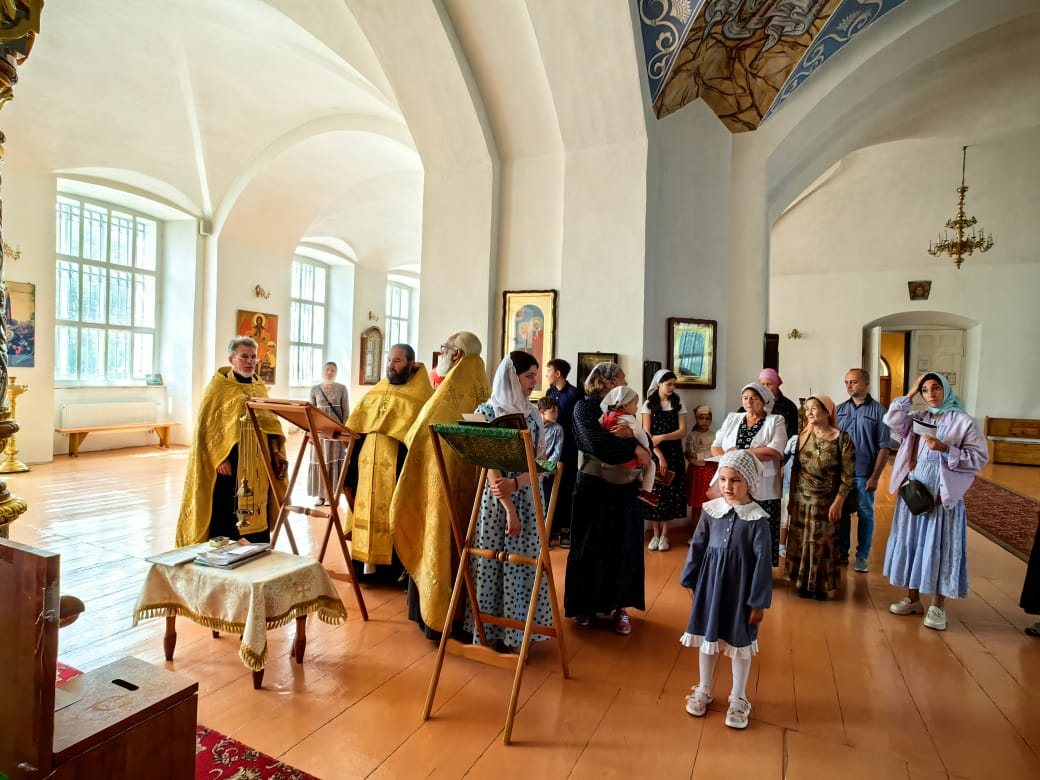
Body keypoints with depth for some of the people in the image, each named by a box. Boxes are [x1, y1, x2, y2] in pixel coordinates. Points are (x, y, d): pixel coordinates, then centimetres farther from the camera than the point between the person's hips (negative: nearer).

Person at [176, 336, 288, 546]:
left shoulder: (259, 388, 12)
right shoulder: (218, 387, -5)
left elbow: (270, 421, 13)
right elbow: (207, 425, -9)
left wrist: (276, 452, 2)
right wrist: (220, 457, -17)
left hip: (257, 464, 5)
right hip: (229, 463, -5)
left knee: (256, 512, 10)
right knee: (227, 513, 0)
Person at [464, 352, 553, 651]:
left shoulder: (533, 413, 8)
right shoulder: (487, 411, -5)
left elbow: (541, 461, 2)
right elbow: (490, 465, -11)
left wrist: (515, 483, -17)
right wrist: (509, 509, -16)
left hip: (529, 498, 4)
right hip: (496, 497, -4)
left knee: (524, 562, 7)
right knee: (493, 562, 3)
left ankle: (517, 632, 20)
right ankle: (489, 631, 18)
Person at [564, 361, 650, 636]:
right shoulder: (584, 407, -5)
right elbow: (596, 443, -21)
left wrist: (631, 434, -19)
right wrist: (633, 448, -16)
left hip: (624, 488, 5)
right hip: (593, 486, -5)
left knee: (623, 547, 6)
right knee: (590, 547, 5)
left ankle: (621, 606, 18)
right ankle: (585, 604, 20)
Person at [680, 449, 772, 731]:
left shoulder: (758, 519, -16)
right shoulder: (710, 510, -7)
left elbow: (762, 562, -12)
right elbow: (697, 547, 2)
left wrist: (759, 602, -9)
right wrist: (690, 581, 6)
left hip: (741, 589, -3)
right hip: (710, 584, 3)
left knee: (740, 643, 14)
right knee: (707, 637, 17)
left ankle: (738, 698, 35)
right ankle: (703, 689, 37)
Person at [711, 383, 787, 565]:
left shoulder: (775, 421, 2)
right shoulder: (732, 418, 13)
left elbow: (775, 452, -13)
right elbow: (715, 447, 9)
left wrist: (738, 452, -10)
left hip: (763, 490, -3)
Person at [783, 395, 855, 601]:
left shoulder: (842, 439, -10)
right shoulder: (803, 436, 4)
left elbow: (848, 475, -10)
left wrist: (838, 503, -14)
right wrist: (792, 498, 8)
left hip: (824, 502, -4)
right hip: (801, 500, 4)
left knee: (822, 544, 6)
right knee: (800, 543, 9)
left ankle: (821, 586, 22)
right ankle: (804, 583, 23)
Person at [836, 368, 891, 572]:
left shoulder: (878, 411, -6)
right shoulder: (840, 409, 5)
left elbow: (884, 447, -7)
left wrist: (875, 477, -10)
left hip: (863, 474, -3)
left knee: (865, 514, 8)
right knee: (841, 512, 12)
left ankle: (862, 556, 21)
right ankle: (841, 552, 25)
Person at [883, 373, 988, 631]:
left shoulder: (963, 421, -4)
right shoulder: (918, 418, 8)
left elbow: (979, 457, -9)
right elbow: (891, 421, -8)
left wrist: (945, 449, -20)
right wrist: (909, 394, -4)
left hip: (943, 495, -4)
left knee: (939, 547, 2)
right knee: (912, 543, 10)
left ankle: (938, 606, 15)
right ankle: (913, 598, 22)